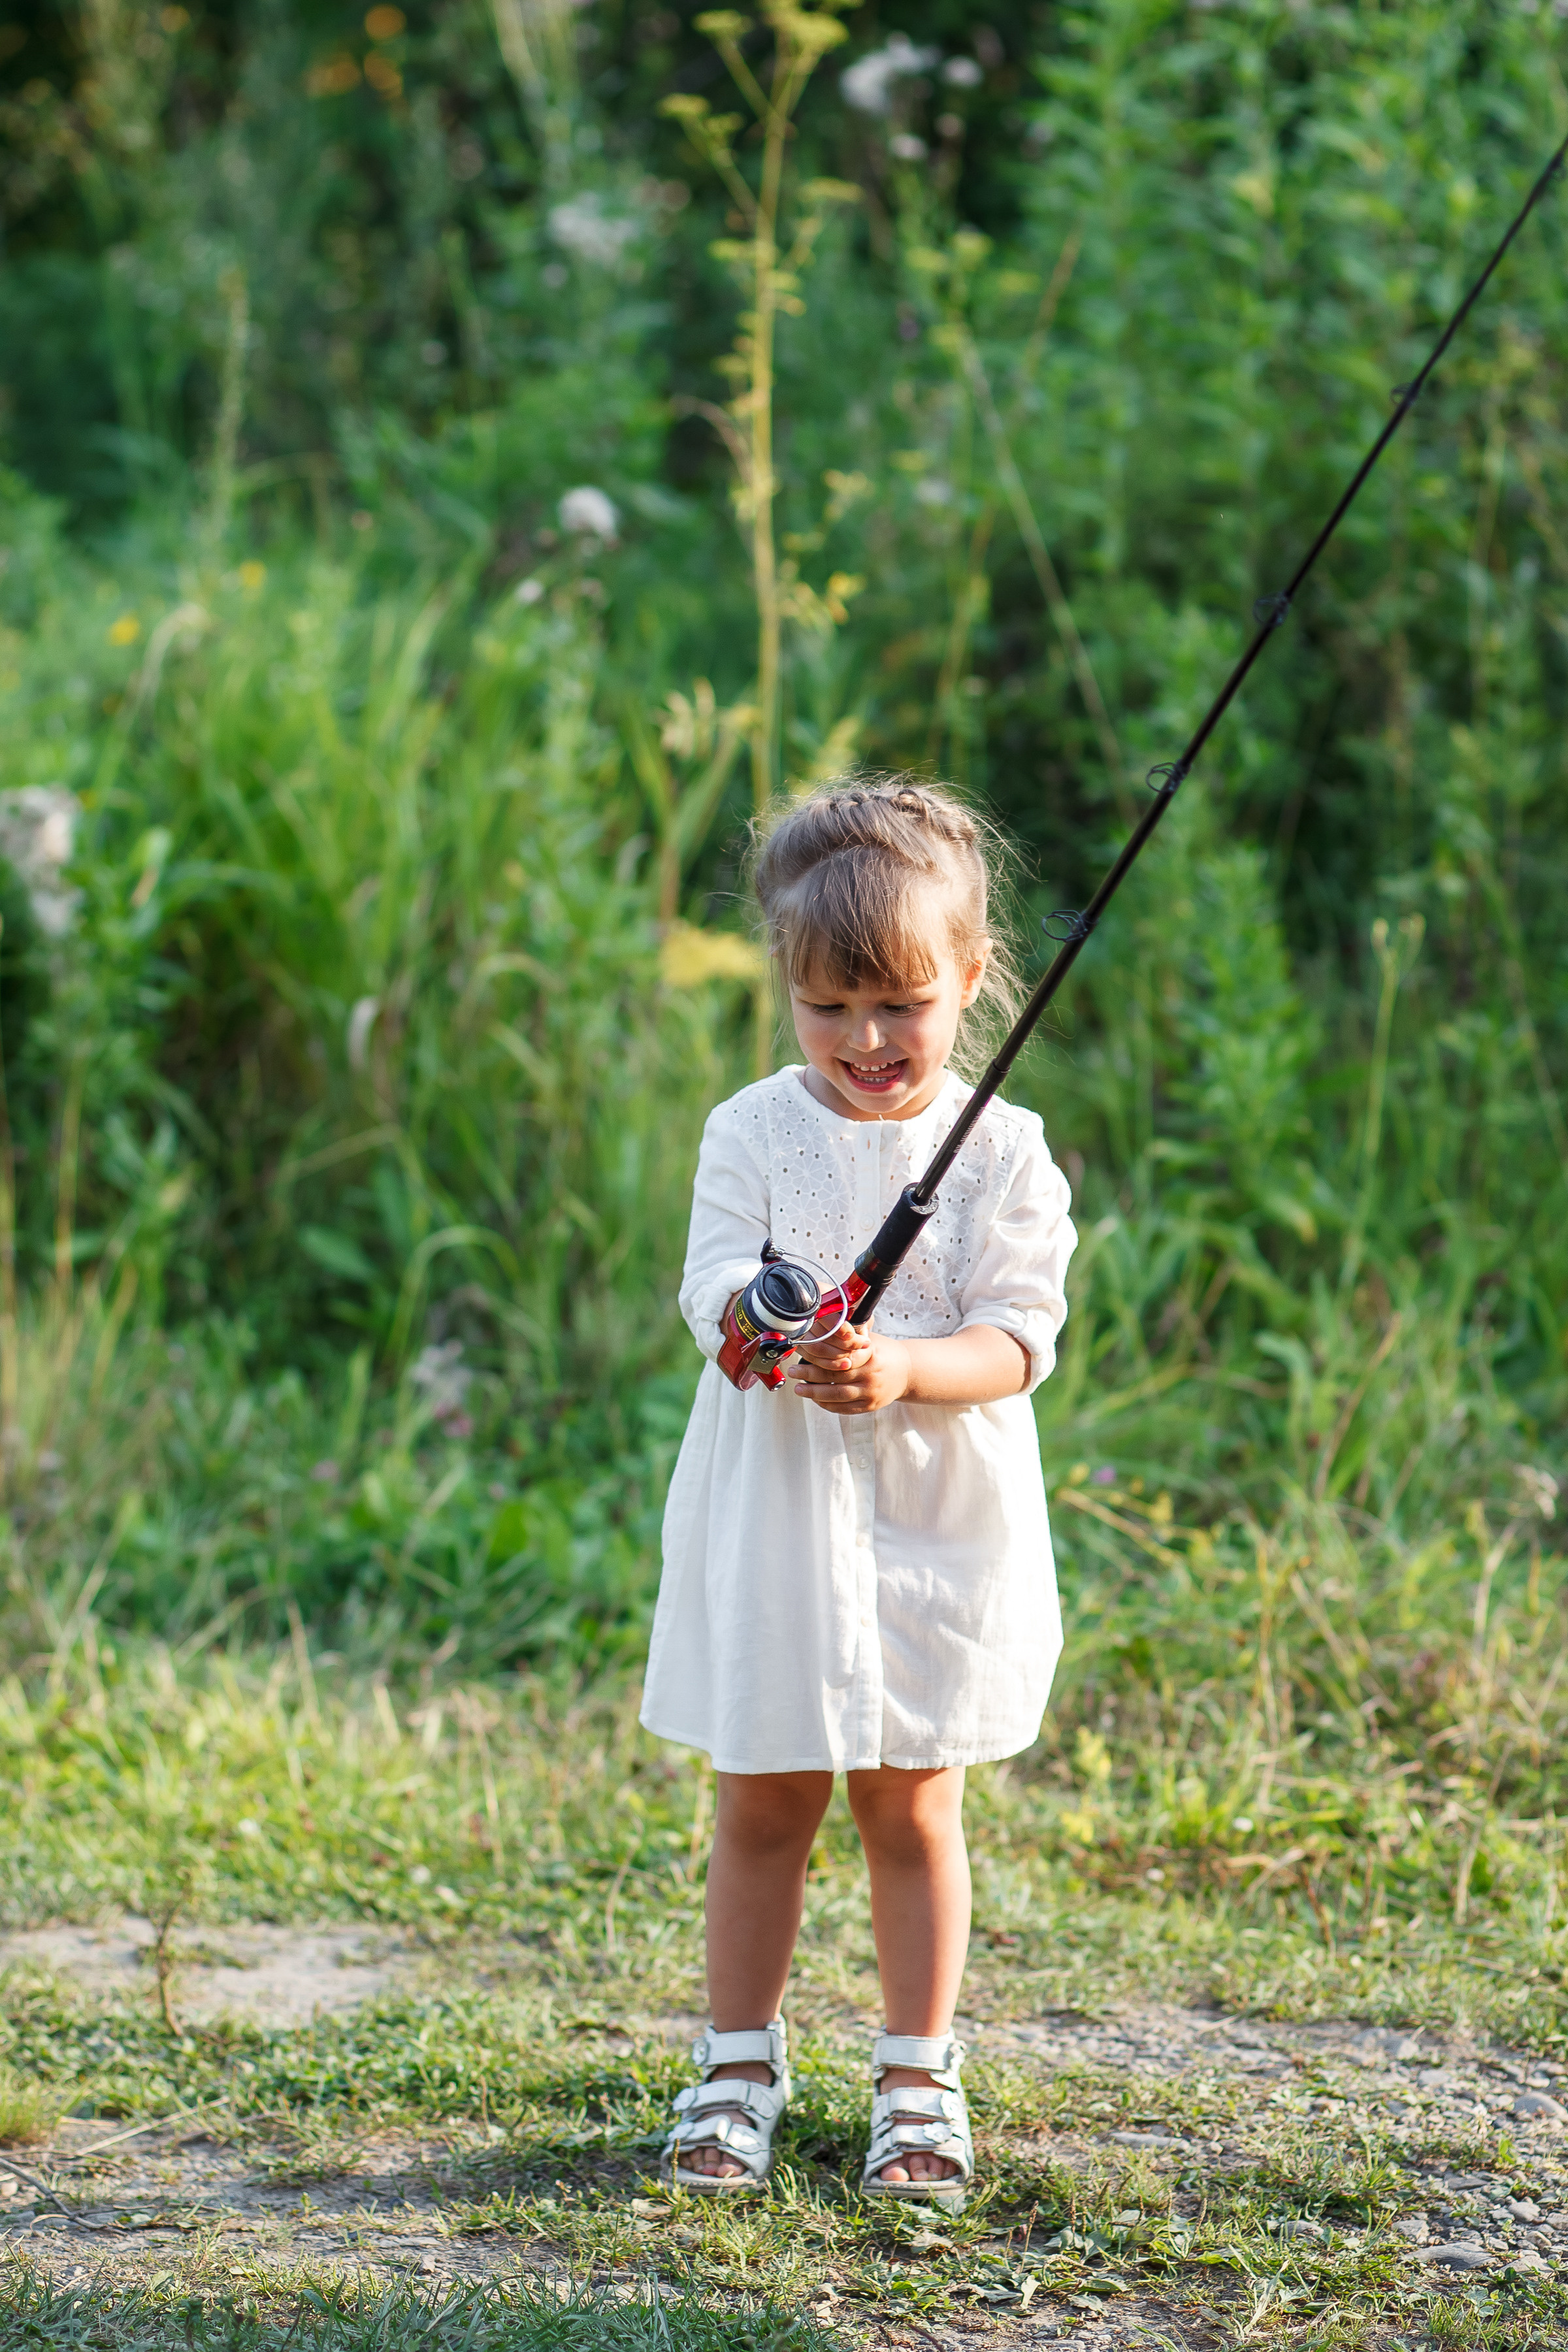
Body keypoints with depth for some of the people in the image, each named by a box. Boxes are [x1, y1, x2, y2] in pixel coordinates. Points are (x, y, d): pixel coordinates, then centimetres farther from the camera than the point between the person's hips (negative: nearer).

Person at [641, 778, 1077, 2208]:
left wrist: (903, 1366, -28)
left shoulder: (1003, 1152, -3)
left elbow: (1018, 1340, -9)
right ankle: (741, 2067, 23)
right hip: (774, 1519, 1)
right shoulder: (753, 1134, 0)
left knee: (913, 1809, 8)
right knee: (761, 1807, 8)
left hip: (936, 1526, -1)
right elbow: (716, 1286, -9)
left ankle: (919, 2081, 21)